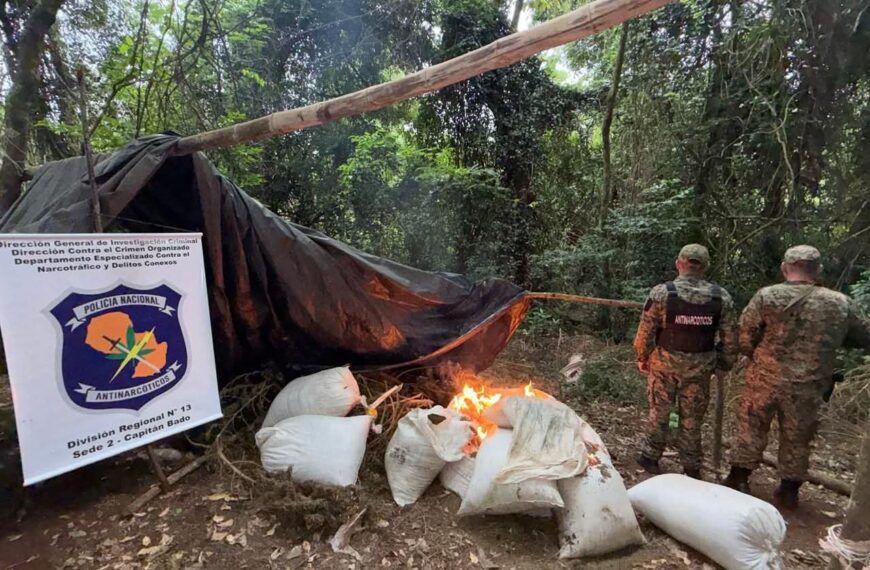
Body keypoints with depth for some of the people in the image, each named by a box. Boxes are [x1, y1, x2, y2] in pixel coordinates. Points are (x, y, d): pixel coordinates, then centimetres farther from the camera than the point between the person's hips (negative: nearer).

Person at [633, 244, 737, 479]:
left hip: (664, 363, -2)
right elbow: (729, 337, 0)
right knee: (692, 418, 15)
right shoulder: (721, 297, -6)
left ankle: (650, 457, 26)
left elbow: (646, 331, -11)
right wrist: (723, 364, 14)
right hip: (700, 367, 2)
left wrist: (642, 357, 3)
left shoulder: (662, 292, -15)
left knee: (659, 411, 15)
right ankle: (692, 468, 27)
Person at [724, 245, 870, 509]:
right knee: (797, 439, 18)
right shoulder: (841, 304, -4)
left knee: (751, 429, 14)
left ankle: (738, 479, 25)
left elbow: (745, 340, -10)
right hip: (808, 388, 2)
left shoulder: (766, 296, -11)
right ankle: (788, 491, 32)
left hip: (763, 380, -1)